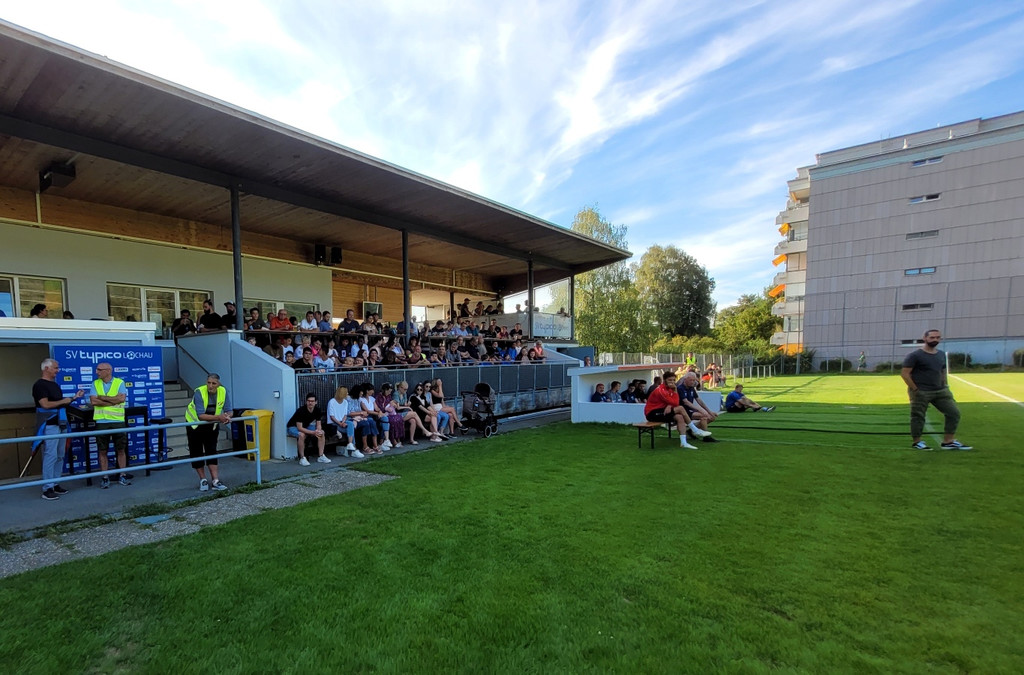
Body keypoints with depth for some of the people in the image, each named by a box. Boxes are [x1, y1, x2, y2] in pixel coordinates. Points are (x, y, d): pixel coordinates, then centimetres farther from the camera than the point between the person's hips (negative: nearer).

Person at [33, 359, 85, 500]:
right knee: (50, 456, -9)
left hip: (60, 424, 9)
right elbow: (46, 404, -20)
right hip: (49, 425, -9)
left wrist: (74, 397, 9)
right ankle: (47, 489, -4)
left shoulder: (55, 384, 16)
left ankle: (55, 484, 18)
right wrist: (64, 401, -8)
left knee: (59, 456, 11)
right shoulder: (40, 385, -11)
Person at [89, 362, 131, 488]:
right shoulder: (95, 383, 7)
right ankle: (105, 478, 15)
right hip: (101, 422, 2)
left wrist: (103, 397, -9)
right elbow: (93, 401, -5)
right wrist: (113, 401, -11)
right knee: (102, 451, 5)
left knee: (121, 450, 6)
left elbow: (121, 398, -13)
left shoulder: (120, 382, 2)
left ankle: (122, 476, 16)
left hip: (118, 421, -1)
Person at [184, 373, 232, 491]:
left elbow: (228, 411, -15)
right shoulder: (199, 393, -30)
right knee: (196, 452, 2)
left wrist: (227, 416, -38)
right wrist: (218, 417, -49)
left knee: (212, 451, -3)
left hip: (212, 425, 2)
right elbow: (201, 416, -37)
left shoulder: (223, 391, -19)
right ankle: (203, 480, 14)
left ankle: (215, 481, -6)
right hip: (195, 423, -2)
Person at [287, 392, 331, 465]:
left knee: (322, 433, -14)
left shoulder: (317, 410, -13)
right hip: (293, 427, -6)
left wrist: (318, 431, -29)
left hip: (306, 426, 6)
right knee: (302, 435, -37)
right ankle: (302, 458, -25)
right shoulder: (301, 410, -30)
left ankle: (321, 456, -8)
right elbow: (299, 428, -32)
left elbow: (318, 424, -6)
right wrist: (313, 432, -39)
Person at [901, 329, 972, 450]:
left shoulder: (942, 354, 12)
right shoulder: (915, 355, -10)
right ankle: (916, 442, 13)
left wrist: (944, 386, 10)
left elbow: (943, 372, 22)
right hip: (920, 392, -7)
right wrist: (915, 389, -15)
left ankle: (948, 441, 12)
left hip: (941, 391, 7)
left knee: (954, 412, 4)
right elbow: (904, 373, -13)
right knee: (918, 416, 0)